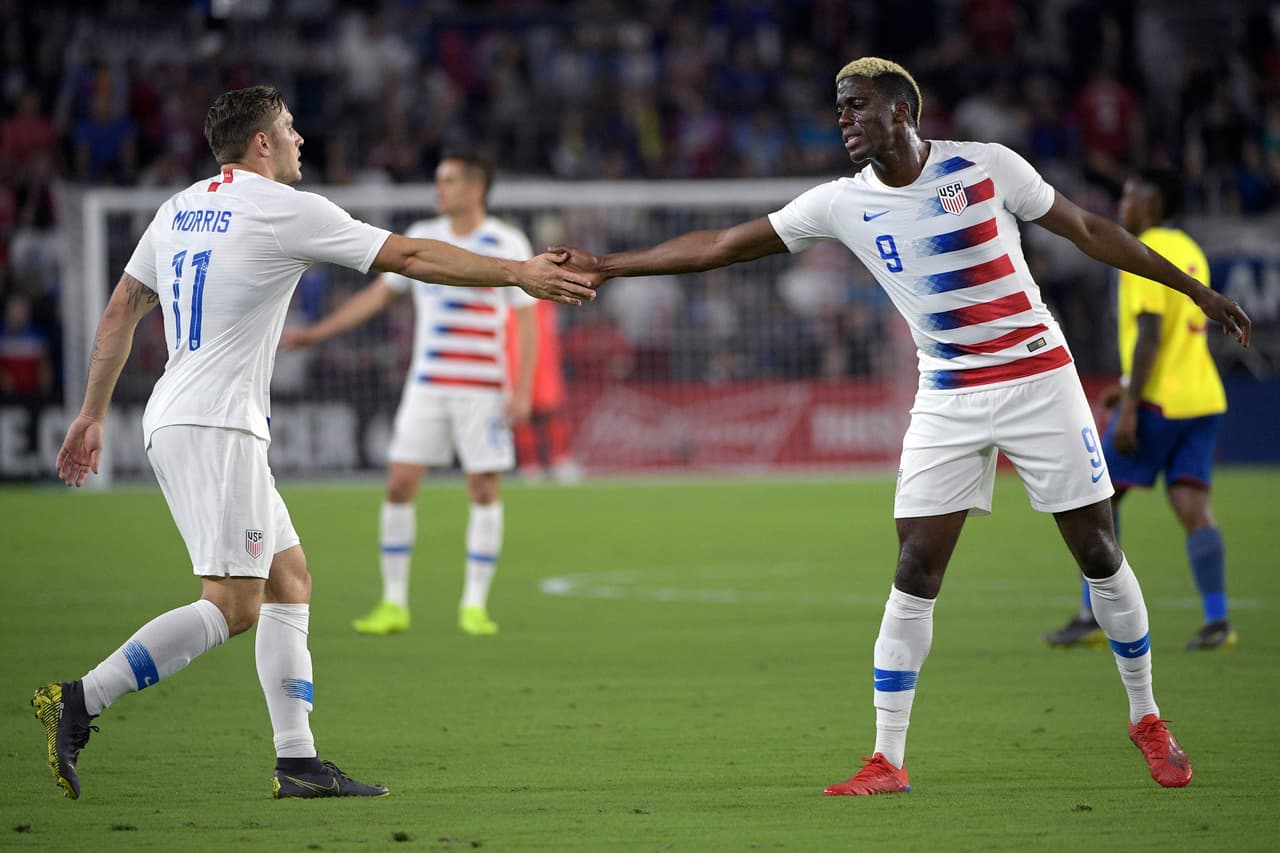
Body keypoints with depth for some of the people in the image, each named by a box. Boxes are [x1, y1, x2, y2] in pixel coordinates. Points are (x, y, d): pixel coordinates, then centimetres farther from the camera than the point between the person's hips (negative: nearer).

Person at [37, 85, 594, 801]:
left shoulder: (178, 209, 15)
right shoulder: (285, 210, -8)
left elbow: (118, 316, 19)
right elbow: (411, 257, -4)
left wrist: (93, 415, 27)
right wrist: (519, 274, 3)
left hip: (173, 423, 9)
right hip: (216, 426, -9)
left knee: (290, 580, 10)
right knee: (232, 606, -14)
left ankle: (298, 762, 6)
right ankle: (79, 702, -20)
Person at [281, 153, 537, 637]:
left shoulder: (507, 244, -4)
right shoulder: (420, 238, 8)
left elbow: (526, 321, -3)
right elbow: (378, 295, 17)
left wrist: (522, 392, -11)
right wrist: (314, 333, 14)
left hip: (482, 388, -3)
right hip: (426, 386, 4)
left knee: (484, 490, -2)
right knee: (399, 485, -3)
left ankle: (475, 606, 8)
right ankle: (394, 605, 4)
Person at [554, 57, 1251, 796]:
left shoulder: (984, 165, -7)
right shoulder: (844, 203, -2)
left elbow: (1087, 230, 3)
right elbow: (718, 247, 1)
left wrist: (1195, 289, 6)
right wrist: (604, 266, -1)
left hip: (1038, 376, -2)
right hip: (948, 399, 2)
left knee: (1098, 552, 1)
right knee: (916, 571, -7)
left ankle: (1147, 721, 20)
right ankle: (888, 761, -2)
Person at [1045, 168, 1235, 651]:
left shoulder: (1146, 253, -11)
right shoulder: (1190, 251, 17)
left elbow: (1150, 333, -19)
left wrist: (1130, 405, -20)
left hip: (1158, 401, -8)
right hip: (1201, 398, 8)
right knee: (1193, 506, 2)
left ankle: (1091, 618, 4)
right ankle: (1217, 621, -10)